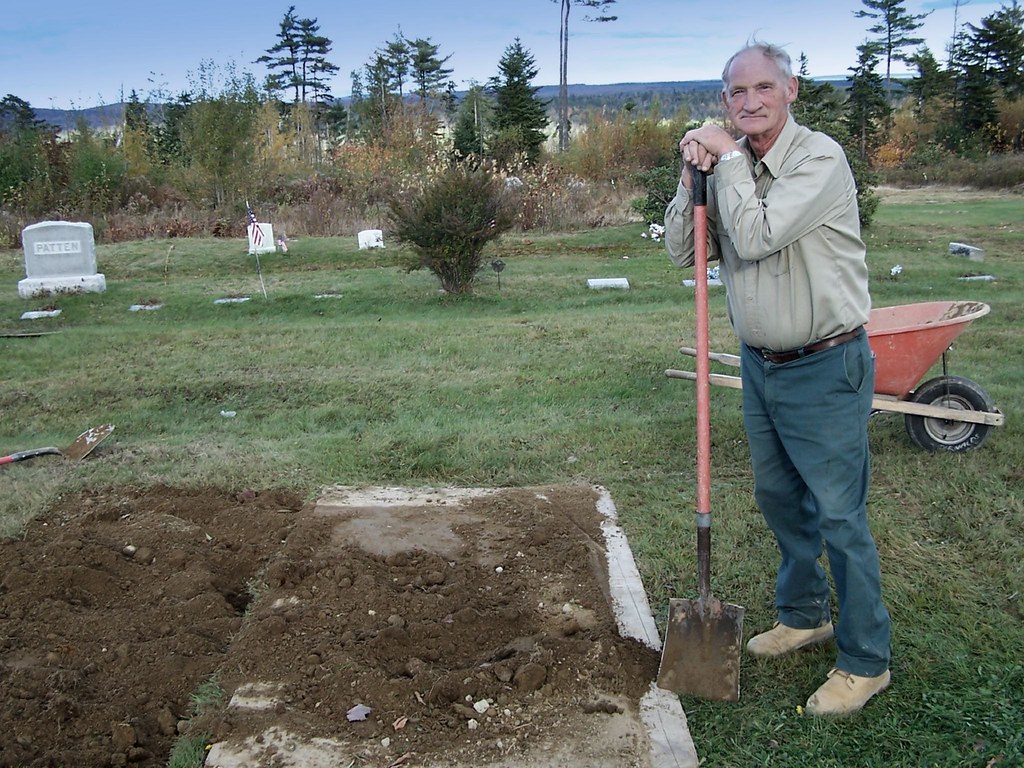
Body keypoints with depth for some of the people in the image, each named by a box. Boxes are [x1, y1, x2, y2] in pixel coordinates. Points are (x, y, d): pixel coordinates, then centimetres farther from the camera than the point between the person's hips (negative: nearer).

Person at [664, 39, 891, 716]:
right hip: (761, 364, 8)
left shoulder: (819, 157, -16)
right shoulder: (732, 168, 7)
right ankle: (804, 614, 40)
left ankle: (866, 660, 15)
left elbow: (756, 236, -28)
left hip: (825, 370, -8)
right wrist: (693, 177, -10)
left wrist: (728, 158, -16)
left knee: (840, 515, -1)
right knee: (779, 497, 19)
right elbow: (682, 252, 3)